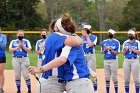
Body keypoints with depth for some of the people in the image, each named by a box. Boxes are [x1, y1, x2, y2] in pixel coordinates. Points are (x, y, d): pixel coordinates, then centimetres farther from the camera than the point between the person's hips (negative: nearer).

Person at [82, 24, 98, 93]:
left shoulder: (94, 37, -2)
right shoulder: (83, 37, 9)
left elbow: (90, 44, -18)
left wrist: (87, 36, -12)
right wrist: (83, 36, -7)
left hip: (91, 55, -4)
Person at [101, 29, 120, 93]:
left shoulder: (116, 42, -3)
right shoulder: (104, 42, 9)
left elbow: (117, 53, -9)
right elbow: (102, 52, 10)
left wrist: (110, 49, -20)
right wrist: (105, 49, -10)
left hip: (114, 61, -4)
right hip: (106, 61, 4)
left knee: (114, 77, -4)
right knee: (107, 77, 8)